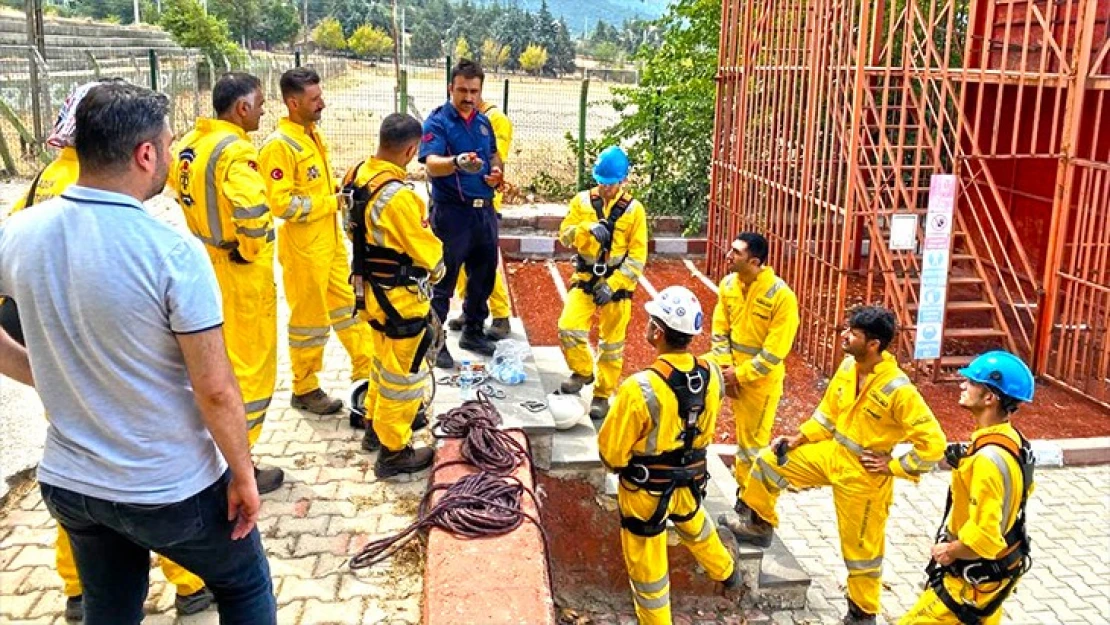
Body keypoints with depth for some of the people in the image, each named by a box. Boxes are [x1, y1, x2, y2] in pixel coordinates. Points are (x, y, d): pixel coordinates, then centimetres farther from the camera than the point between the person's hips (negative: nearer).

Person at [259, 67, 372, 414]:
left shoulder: (313, 135, 9)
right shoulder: (279, 146, -19)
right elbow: (281, 204, -25)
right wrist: (333, 203, -20)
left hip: (331, 241, 8)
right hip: (303, 249, -8)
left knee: (349, 305, 17)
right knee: (309, 318, 5)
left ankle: (366, 370, 31)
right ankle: (304, 390, 21)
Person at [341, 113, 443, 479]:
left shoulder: (358, 175, -4)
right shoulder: (398, 197, -30)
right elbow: (426, 251, -19)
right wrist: (437, 267, 1)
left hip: (370, 288, 9)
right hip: (400, 298, -9)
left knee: (384, 359, 27)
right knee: (404, 372, 7)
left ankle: (374, 426, 43)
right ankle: (393, 452, 19)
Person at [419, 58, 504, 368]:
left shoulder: (483, 121, 10)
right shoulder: (437, 122, -11)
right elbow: (432, 165, -27)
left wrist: (496, 172, 2)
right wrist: (457, 162, -47)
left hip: (484, 211, 7)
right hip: (451, 212, -7)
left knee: (483, 275, 16)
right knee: (443, 280, 0)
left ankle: (474, 332, 33)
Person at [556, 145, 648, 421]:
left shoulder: (634, 209, -6)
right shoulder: (582, 201, 0)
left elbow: (637, 256, -8)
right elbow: (565, 234, -5)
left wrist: (612, 284, -17)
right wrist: (588, 229, -26)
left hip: (617, 284, -1)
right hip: (585, 279, 2)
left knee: (611, 344, 8)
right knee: (568, 328, -12)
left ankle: (602, 395, 23)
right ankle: (582, 372, 15)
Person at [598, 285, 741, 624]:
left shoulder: (640, 388, -34)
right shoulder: (712, 375, -15)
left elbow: (611, 451, -20)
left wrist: (621, 466, 2)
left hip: (646, 491, -6)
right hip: (691, 481, 6)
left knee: (646, 564, 17)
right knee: (694, 527, 37)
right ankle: (726, 571, 64)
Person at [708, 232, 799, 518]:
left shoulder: (781, 295, -23)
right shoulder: (728, 284, -5)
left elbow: (776, 350, -21)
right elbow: (720, 329, 2)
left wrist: (741, 375, -19)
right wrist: (724, 366, -9)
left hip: (762, 377, -4)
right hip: (735, 372, 4)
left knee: (753, 440, 8)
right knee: (742, 434, 14)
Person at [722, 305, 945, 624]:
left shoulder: (898, 390, -28)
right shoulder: (848, 367, -6)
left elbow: (933, 443, -26)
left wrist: (894, 467, -18)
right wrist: (797, 439, 1)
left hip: (863, 475, -7)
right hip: (832, 453, 7)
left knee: (861, 547, 9)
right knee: (770, 460, 5)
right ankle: (760, 526, 26)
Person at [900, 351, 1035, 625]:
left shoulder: (989, 459, -34)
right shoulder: (1011, 439, -3)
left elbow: (982, 539, -34)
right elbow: (1022, 489, 17)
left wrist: (949, 552, -16)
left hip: (975, 578, -9)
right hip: (997, 568, 9)